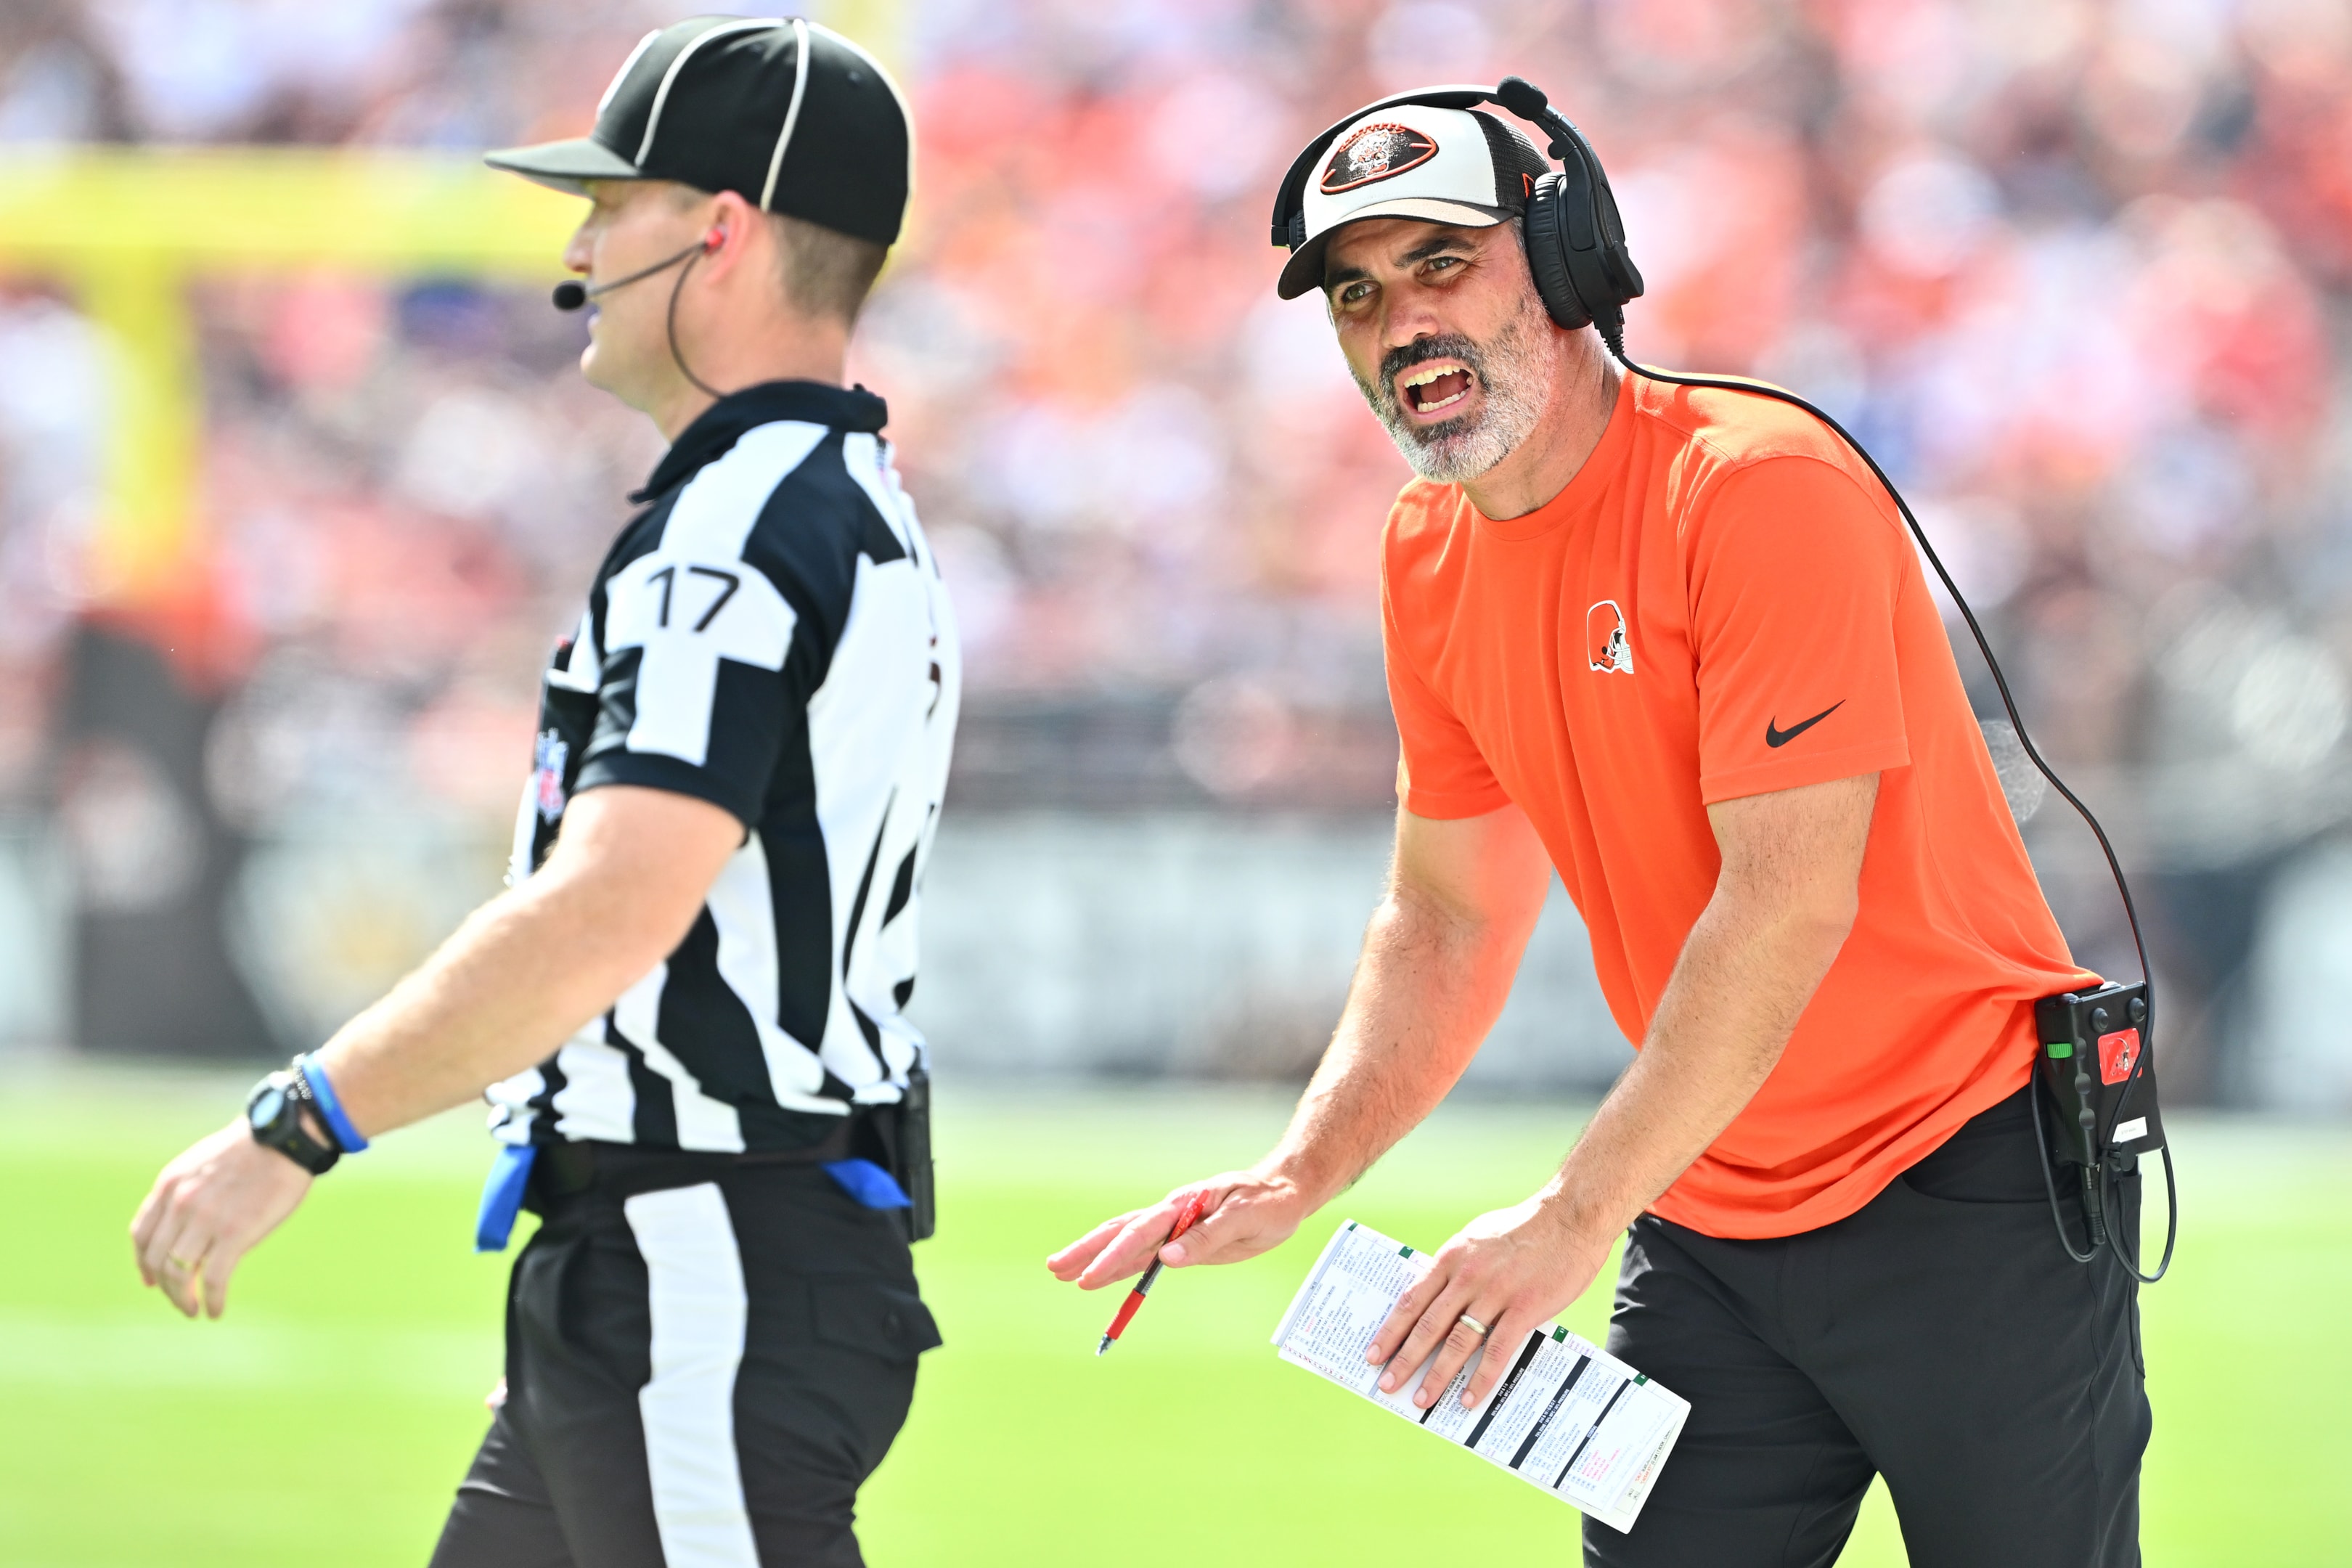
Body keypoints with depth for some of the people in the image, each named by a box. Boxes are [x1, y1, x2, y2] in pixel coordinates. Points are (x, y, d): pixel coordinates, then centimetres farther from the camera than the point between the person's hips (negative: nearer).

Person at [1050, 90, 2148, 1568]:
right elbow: (1449, 920, 17)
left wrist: (1576, 1215, -23)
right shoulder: (1431, 556, 7)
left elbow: (1790, 903, -23)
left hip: (1964, 1205, -7)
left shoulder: (1758, 487, -17)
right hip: (1706, 1235, 7)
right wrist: (1298, 1178, 2)